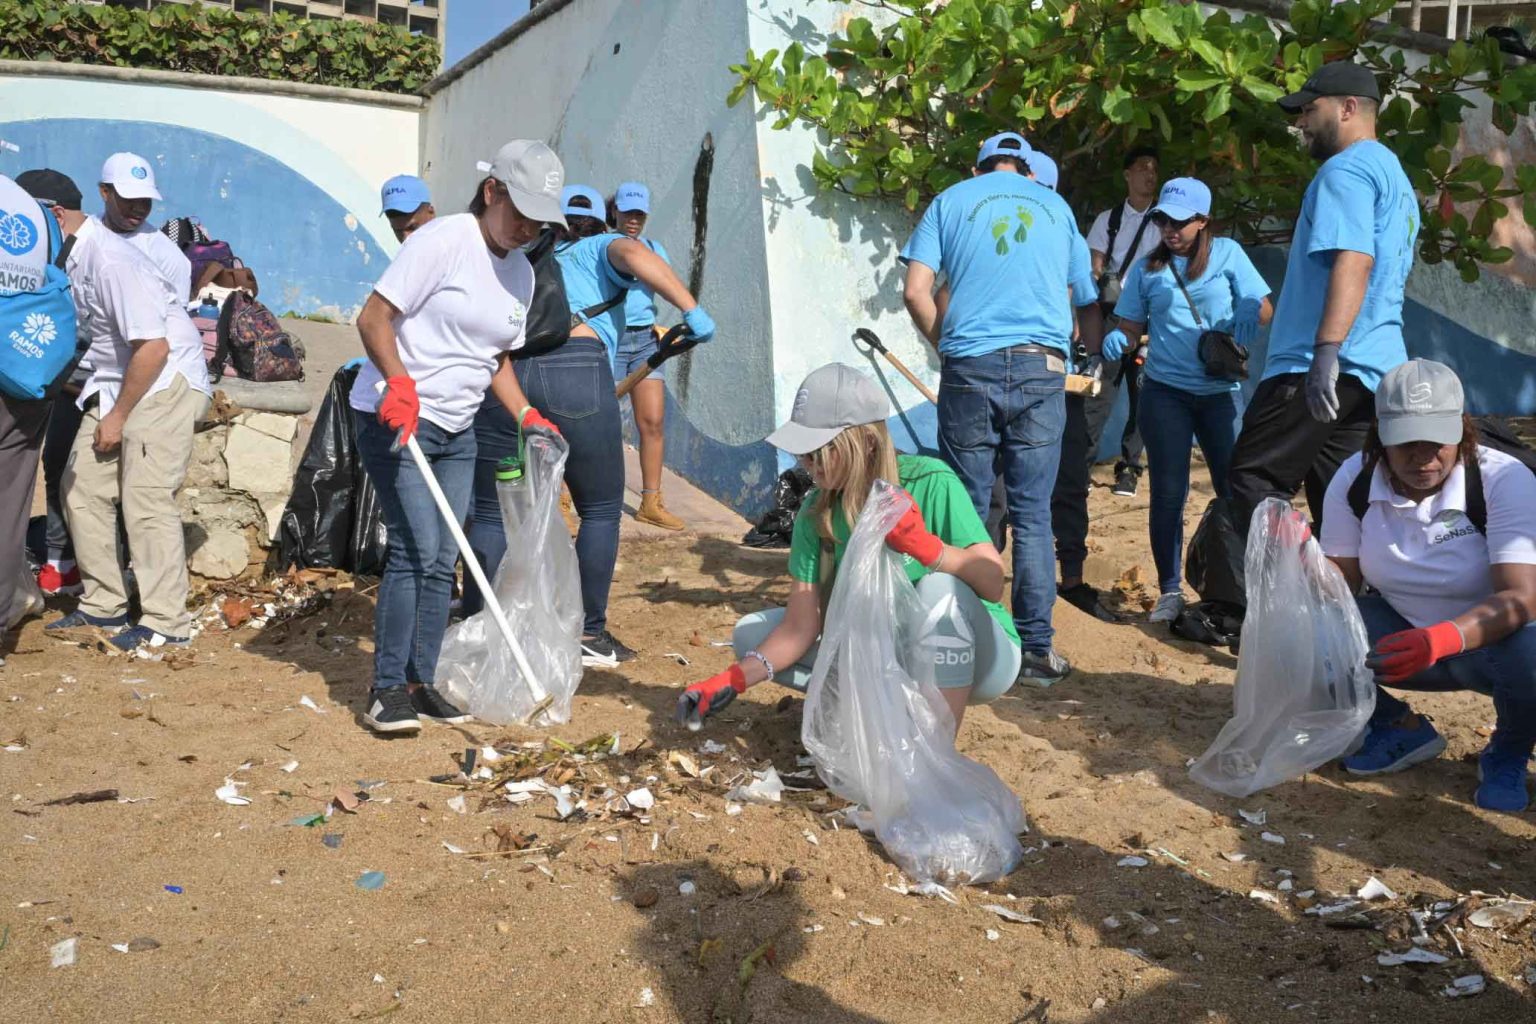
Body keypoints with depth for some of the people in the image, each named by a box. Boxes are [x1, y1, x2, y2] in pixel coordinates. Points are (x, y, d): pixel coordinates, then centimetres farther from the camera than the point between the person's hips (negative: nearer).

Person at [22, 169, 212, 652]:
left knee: (146, 499, -10)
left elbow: (153, 346, -23)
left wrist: (118, 416, -16)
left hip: (165, 382, -9)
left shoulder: (110, 259, -21)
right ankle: (103, 604, 20)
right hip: (113, 382, 9)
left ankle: (166, 622, -3)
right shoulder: (68, 261, 5)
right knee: (81, 487, 9)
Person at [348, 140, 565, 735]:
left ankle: (421, 683, 17)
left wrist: (526, 416, 4)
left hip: (456, 430, 8)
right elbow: (373, 318, -15)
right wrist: (399, 382, -31)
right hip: (394, 418, -7)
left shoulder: (521, 272, 11)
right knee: (415, 550, -13)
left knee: (442, 561, 7)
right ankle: (387, 688, -1)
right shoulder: (443, 240, -12)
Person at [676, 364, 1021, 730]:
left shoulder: (930, 484, -23)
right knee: (751, 632, -5)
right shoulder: (817, 513, -9)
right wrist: (736, 679, -24)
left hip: (975, 655, -5)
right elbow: (801, 624, -10)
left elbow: (993, 584, -28)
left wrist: (928, 548, -45)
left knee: (939, 588, -37)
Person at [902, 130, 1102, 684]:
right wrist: (1095, 356, 40)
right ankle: (1037, 647, 6)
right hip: (1042, 368, 1)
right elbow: (1088, 302, 24)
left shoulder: (951, 199, 14)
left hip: (970, 367, -1)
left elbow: (915, 292, 2)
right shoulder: (1057, 207, 21)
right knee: (1032, 514, 4)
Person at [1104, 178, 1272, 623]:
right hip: (1165, 392, 1)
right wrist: (1117, 338, -15)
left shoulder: (1226, 253, 4)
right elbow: (1131, 326, 7)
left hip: (1220, 391, -1)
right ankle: (1169, 591, 12)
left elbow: (1265, 310, 1)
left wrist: (1249, 312, -21)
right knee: (1168, 494, 2)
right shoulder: (1147, 268, 7)